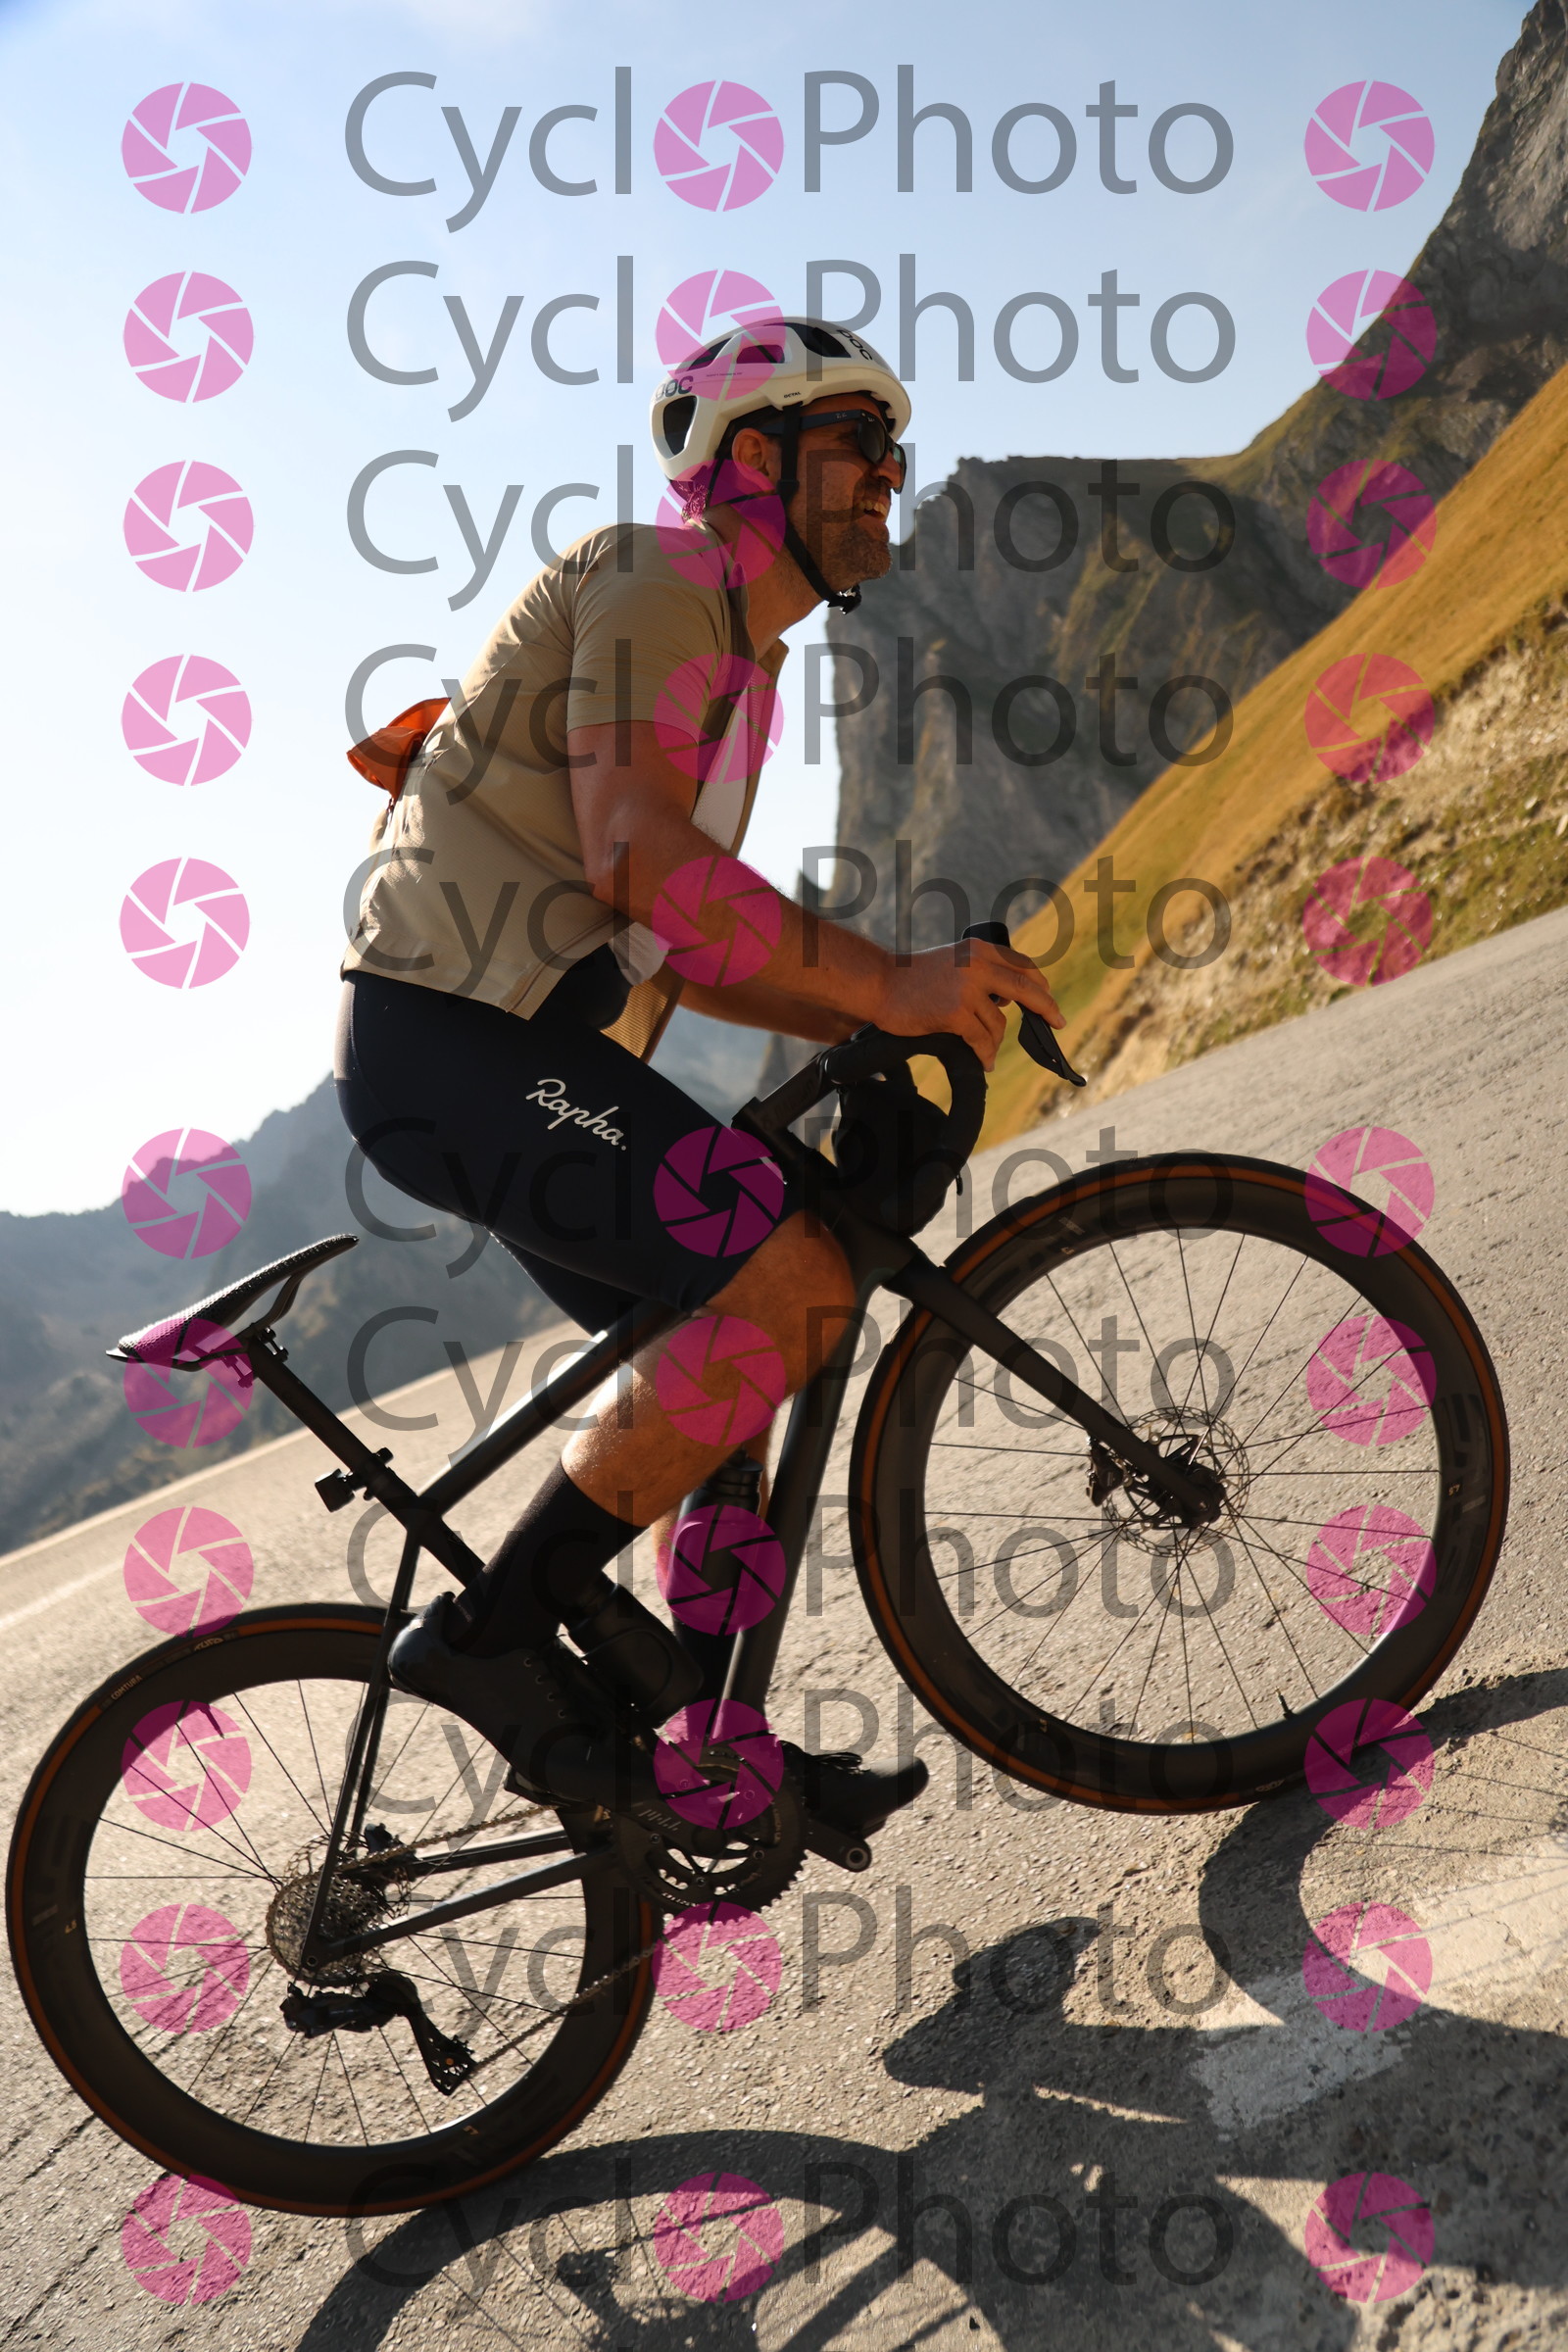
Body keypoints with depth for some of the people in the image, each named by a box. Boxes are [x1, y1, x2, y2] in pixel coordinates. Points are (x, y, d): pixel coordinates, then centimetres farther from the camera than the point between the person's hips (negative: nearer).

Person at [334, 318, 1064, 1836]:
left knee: (737, 1360, 8)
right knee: (790, 1282, -21)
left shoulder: (743, 661, 24)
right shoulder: (659, 584, -6)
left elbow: (677, 946, 23)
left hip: (514, 1048, 10)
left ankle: (695, 1735, 16)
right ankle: (497, 1625, -12)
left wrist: (870, 1019, 12)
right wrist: (883, 982, -24)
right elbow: (636, 853, -22)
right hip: (452, 1033, -10)